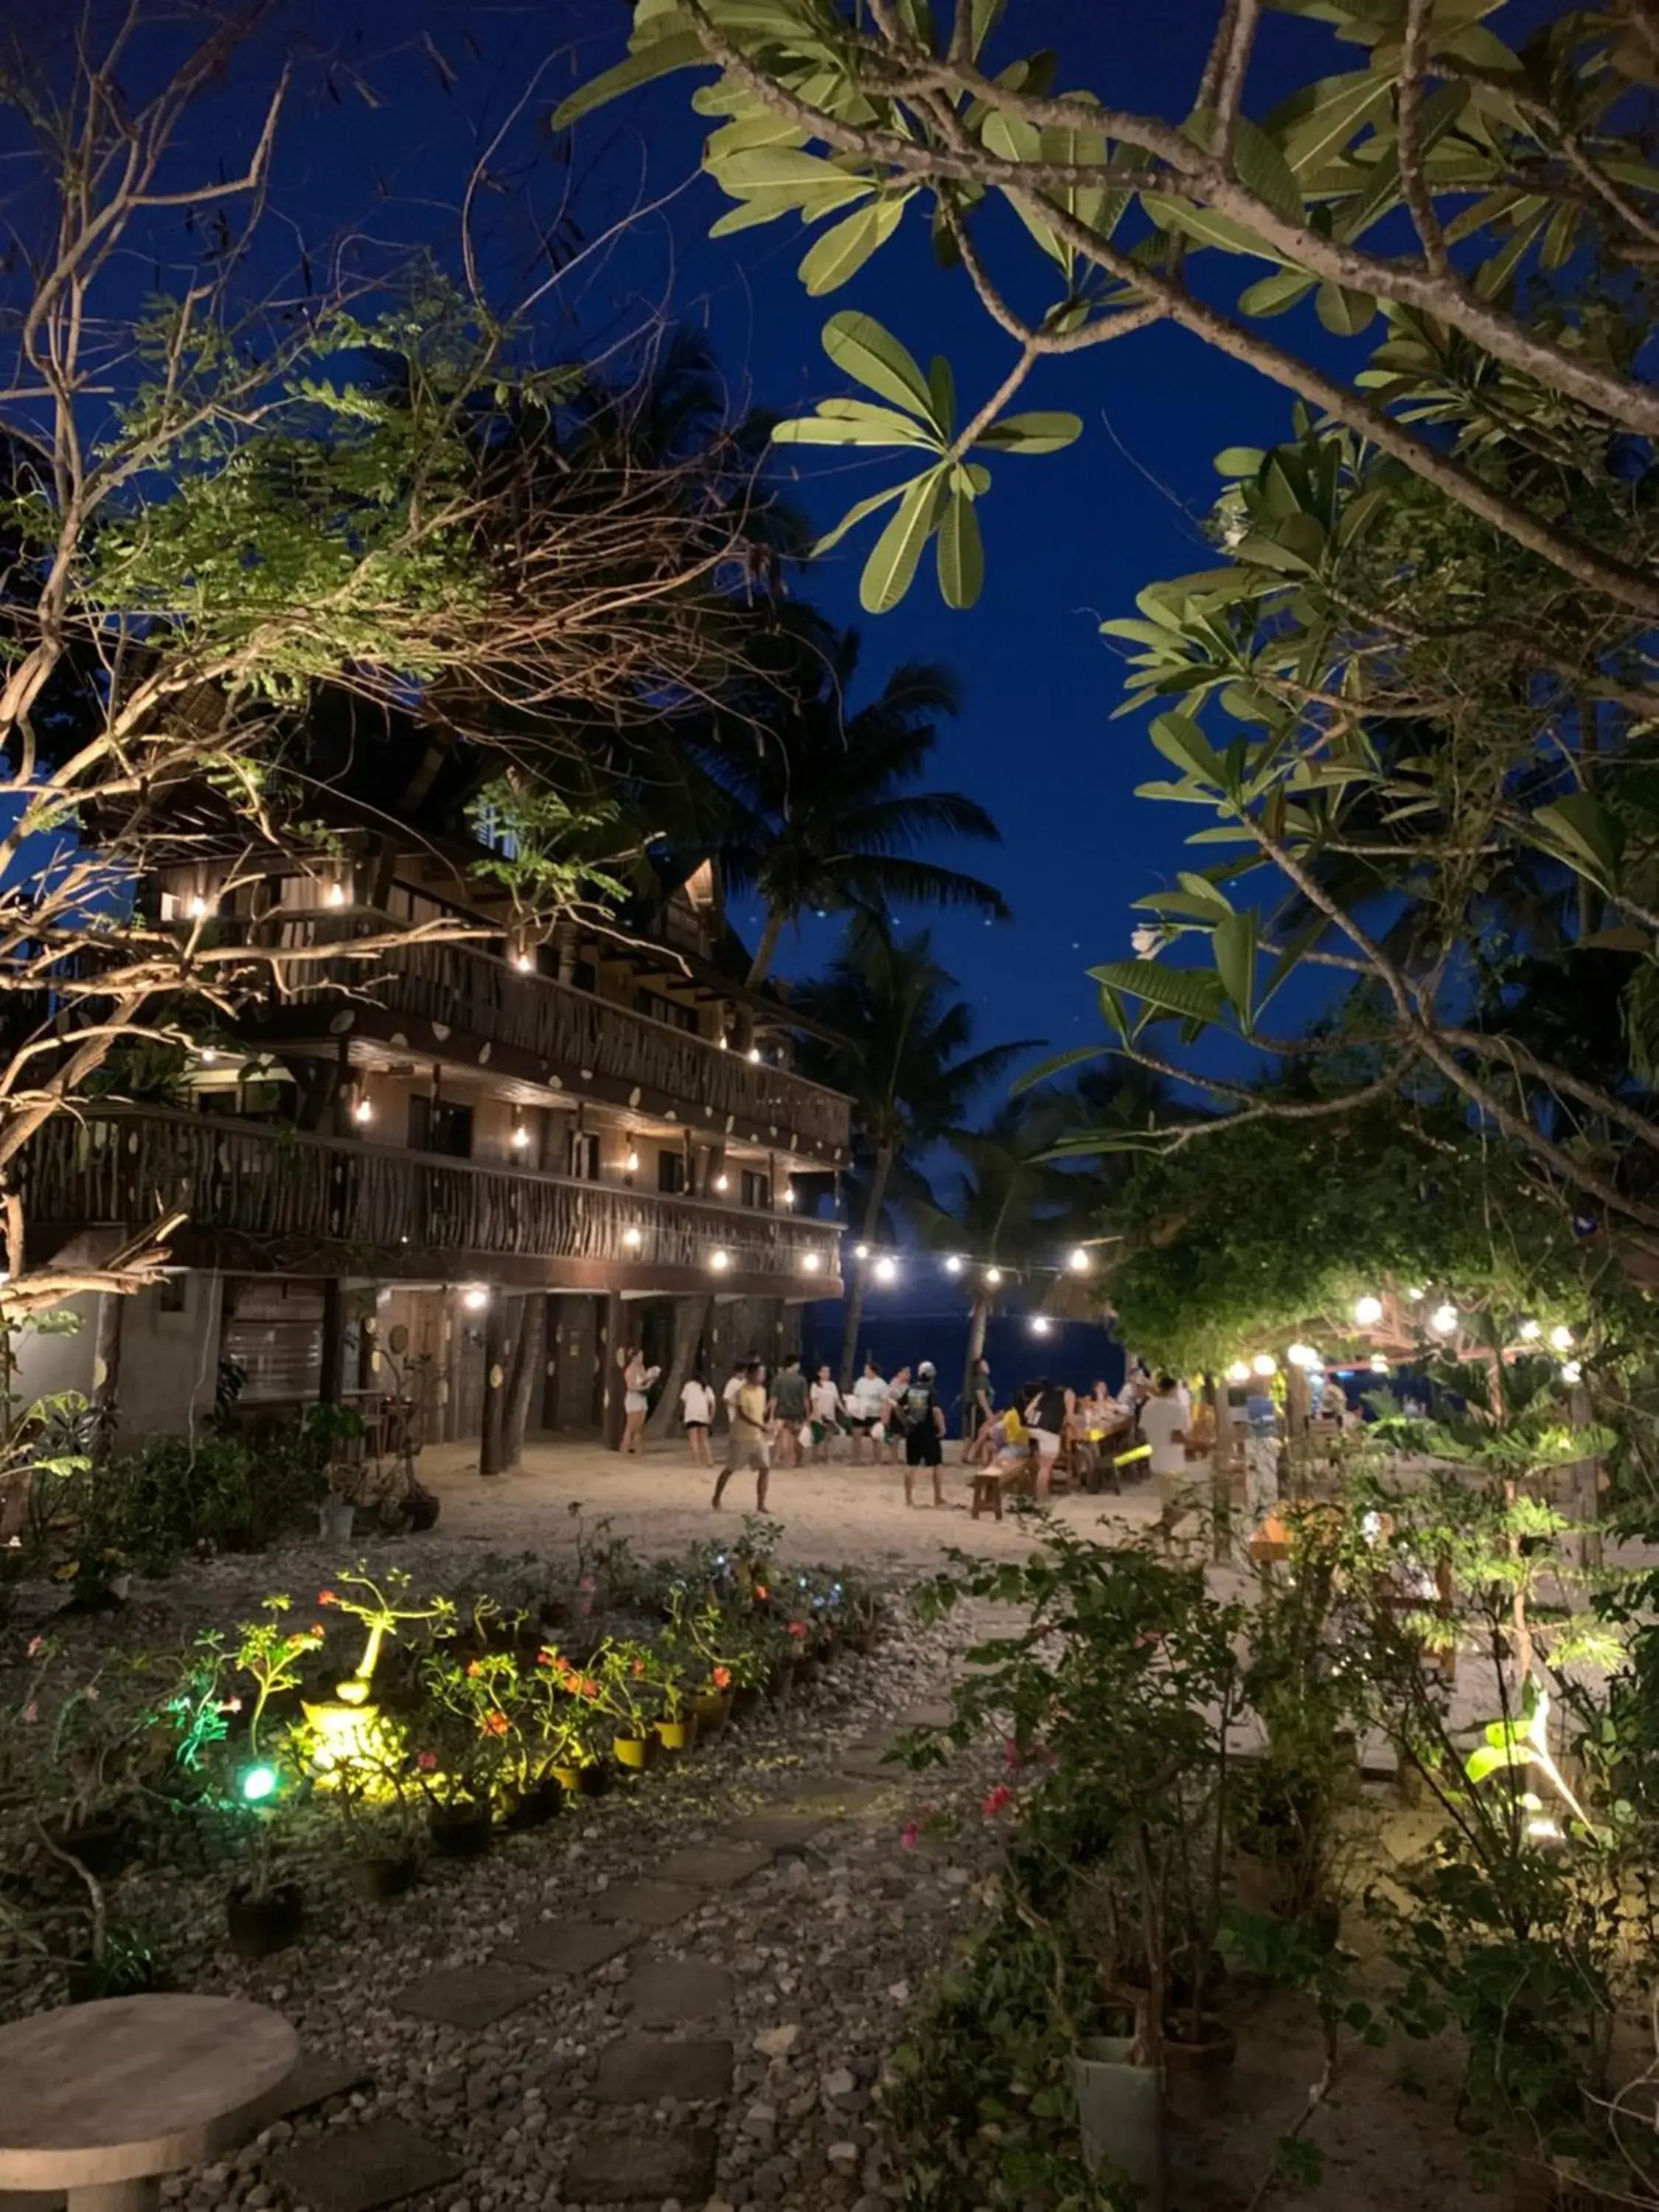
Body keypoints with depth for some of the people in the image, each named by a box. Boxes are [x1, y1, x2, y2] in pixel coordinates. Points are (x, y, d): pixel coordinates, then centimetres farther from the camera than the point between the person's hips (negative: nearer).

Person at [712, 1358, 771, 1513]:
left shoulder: (762, 1391, 6)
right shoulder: (742, 1391, -18)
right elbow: (741, 1413, -28)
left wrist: (763, 1430, 15)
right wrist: (760, 1425, -37)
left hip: (758, 1438, 6)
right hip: (741, 1438, -6)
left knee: (765, 1468, -4)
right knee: (730, 1469, 7)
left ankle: (761, 1504, 2)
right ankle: (716, 1498, 25)